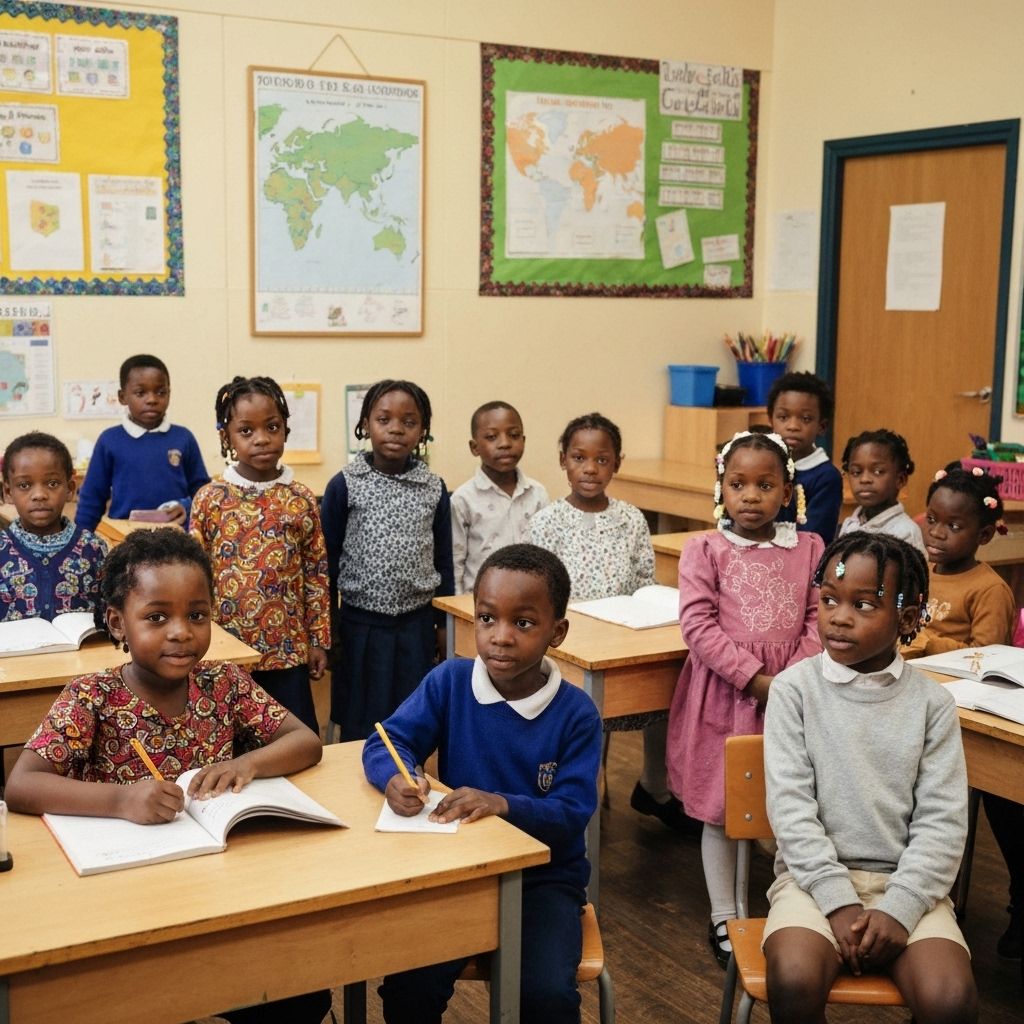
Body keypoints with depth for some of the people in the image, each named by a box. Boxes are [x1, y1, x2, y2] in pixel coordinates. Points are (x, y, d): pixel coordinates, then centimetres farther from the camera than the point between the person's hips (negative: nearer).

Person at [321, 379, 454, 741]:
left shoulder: (434, 489, 1)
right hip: (361, 625, -2)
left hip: (416, 626, 2)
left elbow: (443, 561, 8)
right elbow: (328, 560, 0)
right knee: (359, 727, 8)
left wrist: (443, 624, 9)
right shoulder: (344, 486, -6)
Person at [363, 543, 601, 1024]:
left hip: (544, 877, -1)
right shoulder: (449, 681, -6)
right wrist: (395, 777, -29)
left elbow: (571, 816, -16)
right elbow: (385, 741, -5)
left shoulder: (576, 714, -12)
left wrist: (503, 805, -34)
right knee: (408, 985, -19)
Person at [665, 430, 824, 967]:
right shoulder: (705, 550, -4)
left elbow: (819, 619, 0)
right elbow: (698, 627, -11)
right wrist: (755, 679, -16)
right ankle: (723, 918, 23)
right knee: (719, 808, 8)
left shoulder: (808, 548, 4)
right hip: (724, 691, -1)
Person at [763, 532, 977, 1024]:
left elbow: (942, 821, -2)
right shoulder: (794, 688, -2)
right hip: (814, 874, -1)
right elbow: (790, 805, -7)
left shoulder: (932, 703, 2)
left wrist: (898, 909, -14)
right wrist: (839, 904, -15)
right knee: (794, 983, -28)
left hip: (906, 880, 1)